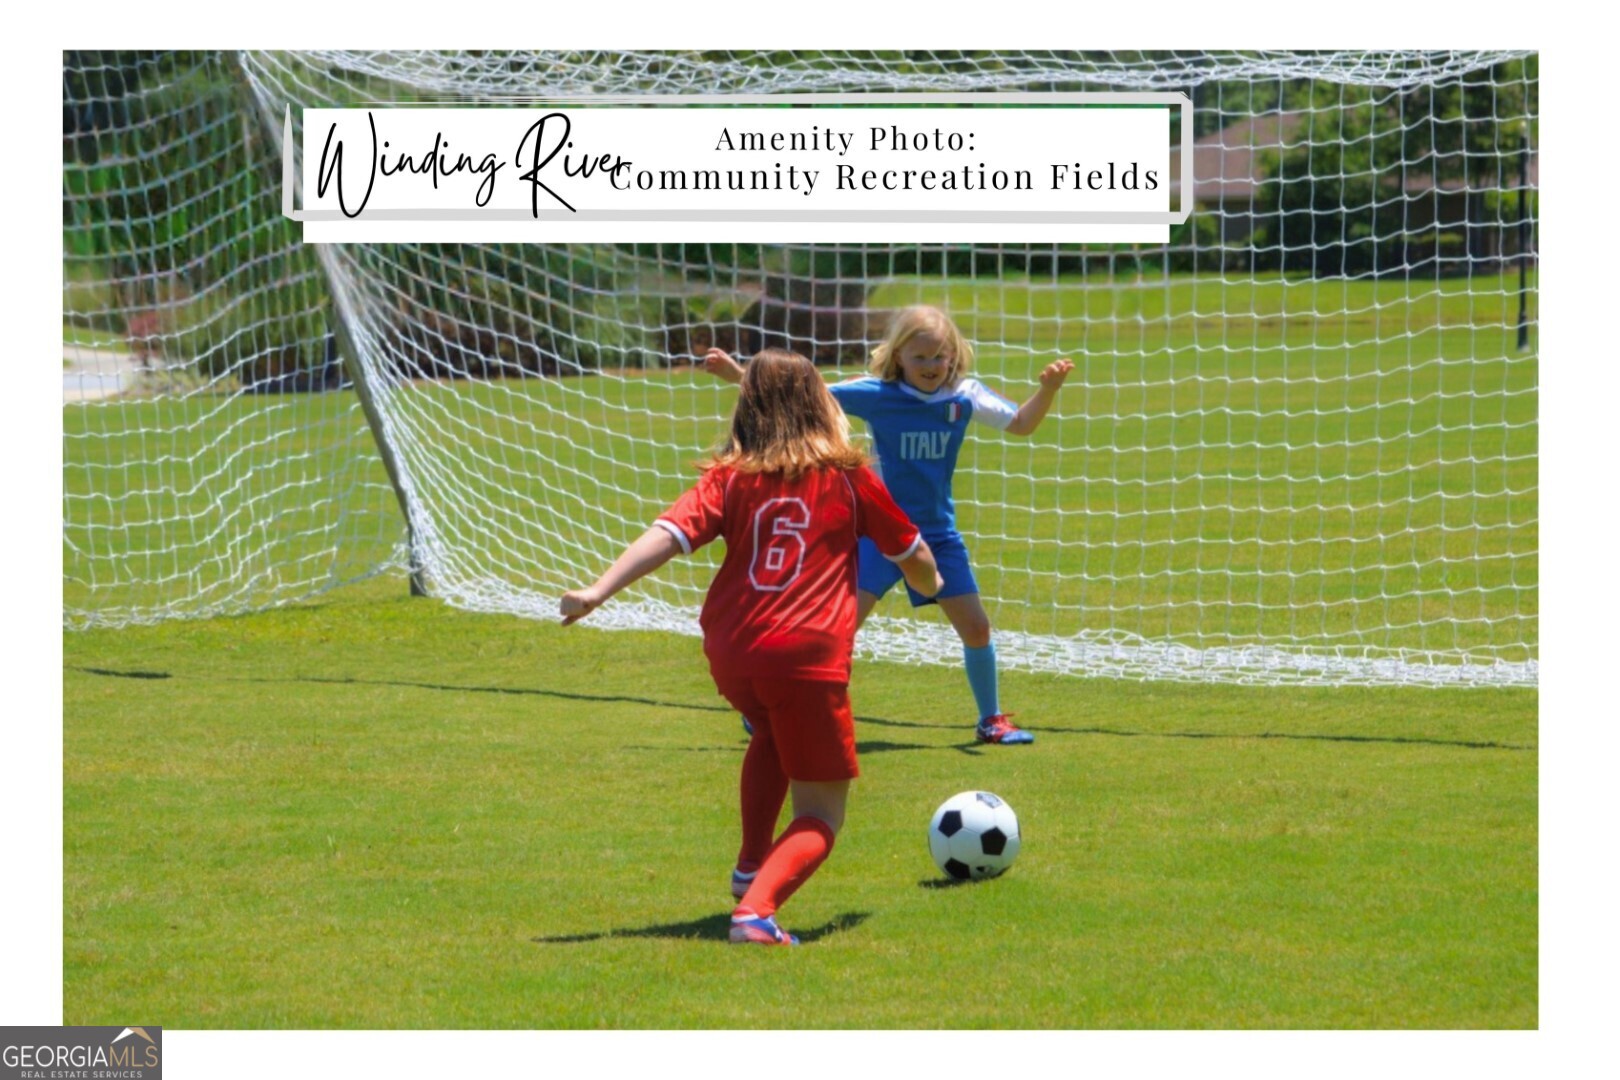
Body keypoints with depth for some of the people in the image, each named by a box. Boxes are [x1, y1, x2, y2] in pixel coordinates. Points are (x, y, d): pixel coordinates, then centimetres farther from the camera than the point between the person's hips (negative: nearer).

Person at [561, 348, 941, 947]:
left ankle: (752, 867, 37)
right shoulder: (847, 475, 9)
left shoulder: (730, 475, 9)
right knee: (820, 815, 4)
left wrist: (598, 591, -13)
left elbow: (669, 534, -7)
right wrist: (929, 584, 44)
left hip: (729, 653, 3)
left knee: (774, 733, 38)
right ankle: (758, 907, -23)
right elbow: (911, 552, 21)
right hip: (809, 653, -3)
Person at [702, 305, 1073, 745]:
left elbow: (1021, 423, 4)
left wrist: (1048, 388, -15)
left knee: (976, 627, 4)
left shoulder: (965, 395, -2)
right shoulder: (876, 394, -10)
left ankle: (991, 720, 24)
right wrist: (739, 375, -12)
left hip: (938, 534, 3)